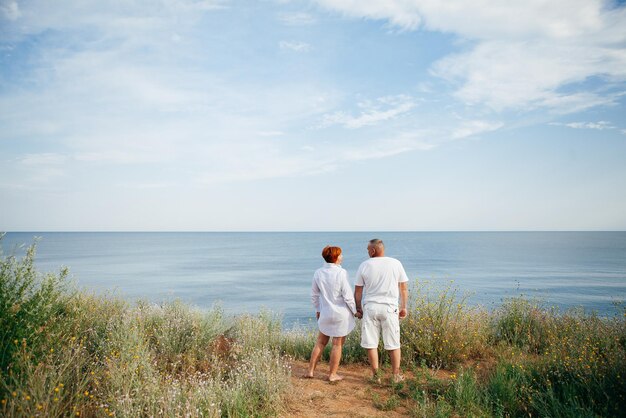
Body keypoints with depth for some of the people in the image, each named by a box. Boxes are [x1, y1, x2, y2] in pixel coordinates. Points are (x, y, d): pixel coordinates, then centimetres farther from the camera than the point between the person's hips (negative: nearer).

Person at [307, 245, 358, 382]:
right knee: (337, 344, 9)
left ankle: (310, 371, 24)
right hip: (341, 314, -4)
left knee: (320, 342, 19)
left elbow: (314, 295, 7)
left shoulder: (318, 273, -3)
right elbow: (348, 296, -15)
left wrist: (317, 309, 22)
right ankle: (332, 375, 20)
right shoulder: (341, 273, -18)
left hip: (325, 313, 5)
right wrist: (355, 311, -1)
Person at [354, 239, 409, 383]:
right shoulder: (396, 263, 0)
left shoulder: (364, 265, -1)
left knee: (371, 343, 9)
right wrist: (403, 307, 13)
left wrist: (358, 307, 16)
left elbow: (358, 291, 3)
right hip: (390, 308, 0)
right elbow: (404, 288, 4)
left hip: (370, 307, 0)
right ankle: (396, 375, 18)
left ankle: (376, 375, 15)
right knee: (393, 344, 10)